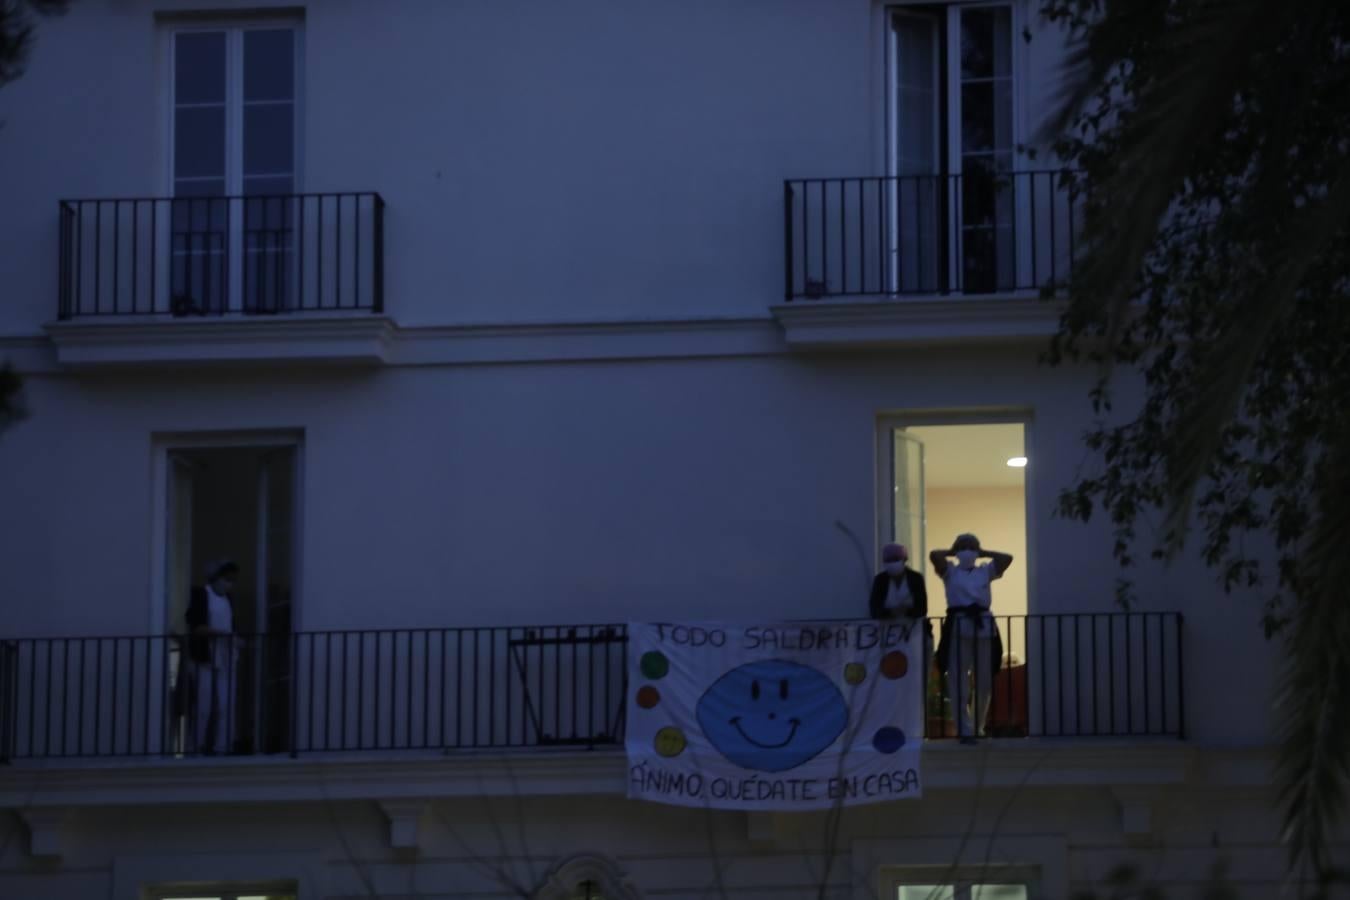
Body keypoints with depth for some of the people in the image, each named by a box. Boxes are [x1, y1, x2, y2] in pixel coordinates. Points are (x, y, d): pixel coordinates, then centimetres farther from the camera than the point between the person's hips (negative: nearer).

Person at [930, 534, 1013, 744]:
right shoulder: (950, 572, 8)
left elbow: (1007, 558, 6)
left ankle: (978, 727, 24)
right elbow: (934, 555, -8)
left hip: (983, 627, 3)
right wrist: (952, 553, 10)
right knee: (958, 682, -6)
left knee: (984, 682, 9)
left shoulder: (985, 571, 16)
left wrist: (984, 553, 13)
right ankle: (965, 730, -3)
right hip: (958, 628, -3)